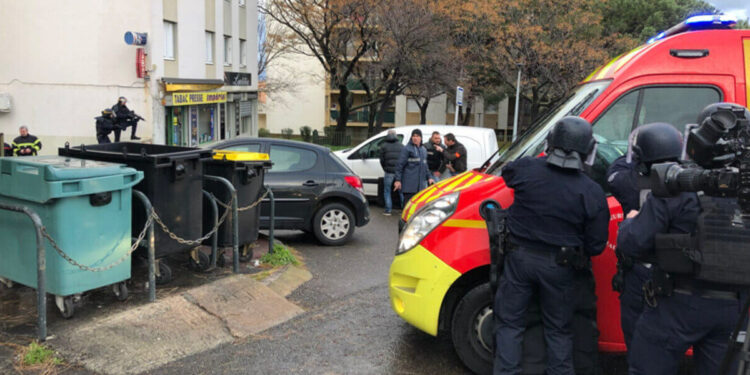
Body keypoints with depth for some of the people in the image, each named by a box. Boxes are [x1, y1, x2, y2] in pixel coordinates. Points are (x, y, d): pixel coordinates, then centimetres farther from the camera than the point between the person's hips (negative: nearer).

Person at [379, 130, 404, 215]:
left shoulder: (384, 146, 4)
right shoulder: (401, 146, 9)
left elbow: (382, 160, 3)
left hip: (389, 172, -2)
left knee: (387, 191, 8)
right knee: (401, 191, 12)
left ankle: (388, 210, 6)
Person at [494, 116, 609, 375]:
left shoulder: (525, 168, -11)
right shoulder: (592, 193, -11)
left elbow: (506, 175, 15)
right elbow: (596, 246, -6)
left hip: (519, 258, 0)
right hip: (559, 267, 0)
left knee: (510, 324, 13)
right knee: (558, 331, 19)